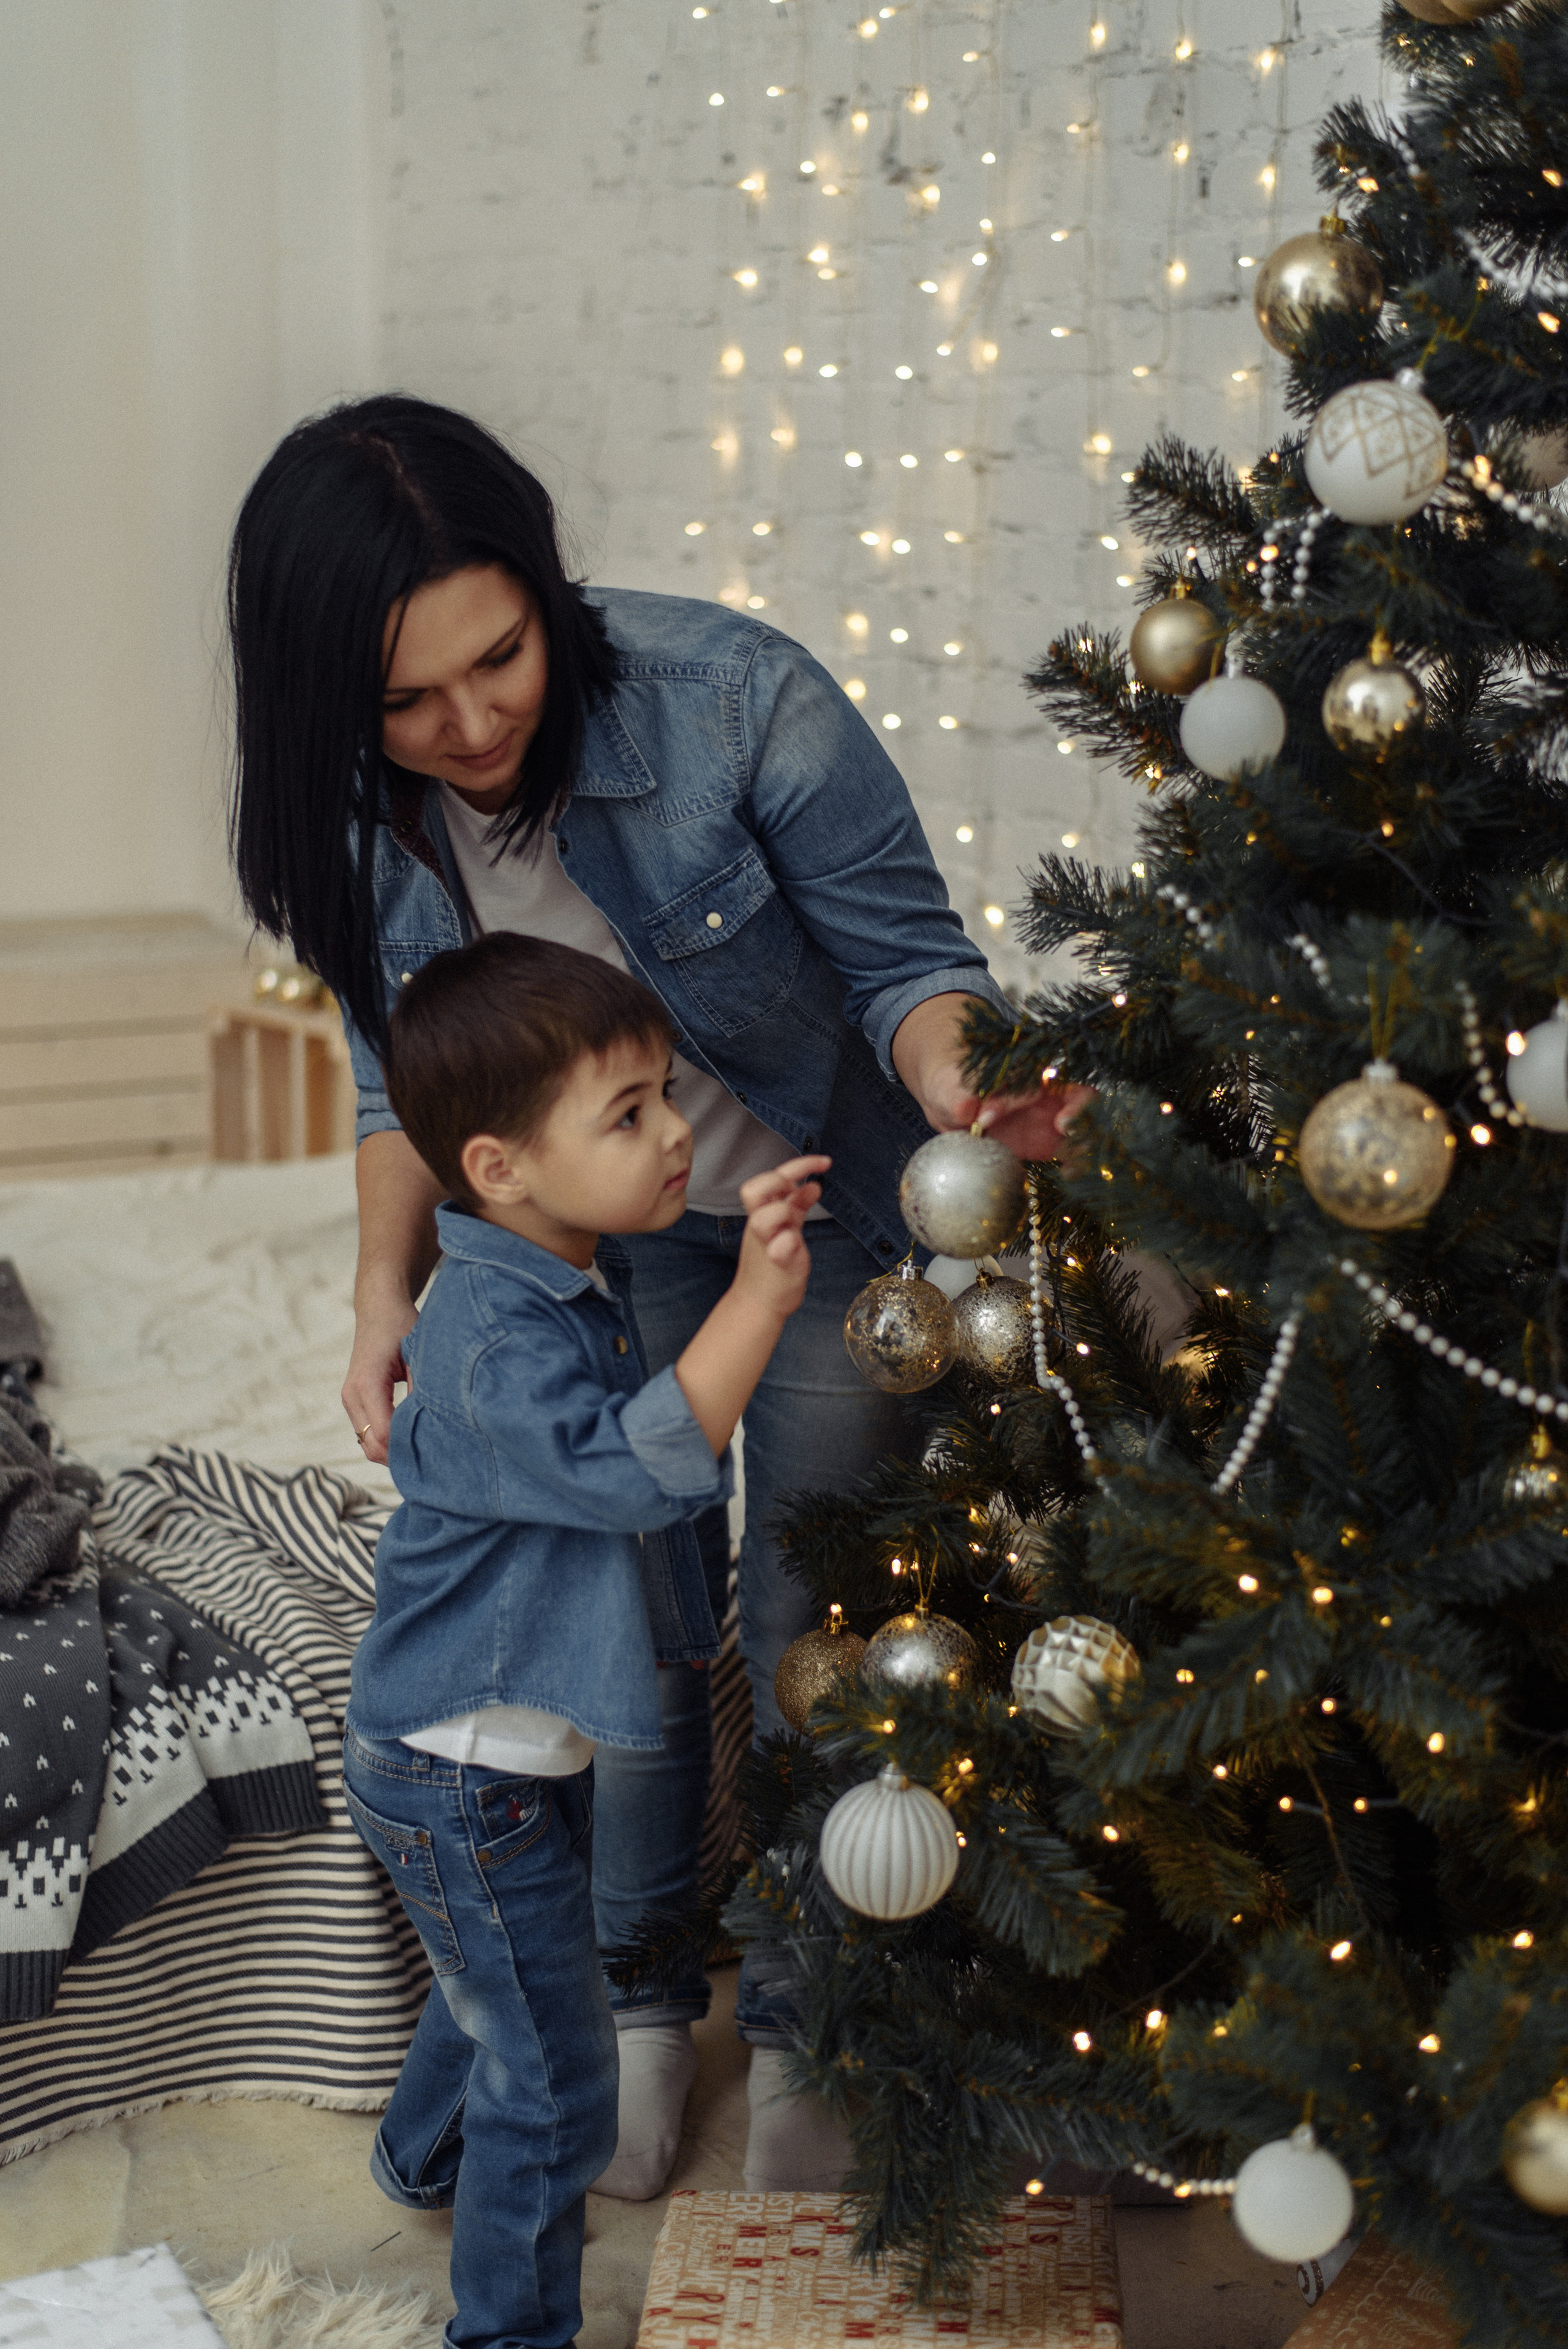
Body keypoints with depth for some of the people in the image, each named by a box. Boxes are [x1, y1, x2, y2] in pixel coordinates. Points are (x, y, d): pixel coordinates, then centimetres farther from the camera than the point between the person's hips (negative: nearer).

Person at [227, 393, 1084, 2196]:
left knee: (808, 1629, 5)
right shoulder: (346, 809, -19)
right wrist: (387, 1282, -20)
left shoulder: (734, 700, -32)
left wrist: (952, 1078, -45)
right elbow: (407, 1070, -4)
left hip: (834, 1195, -3)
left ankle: (800, 2022, 25)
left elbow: (904, 953, -23)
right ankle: (643, 2000, 31)